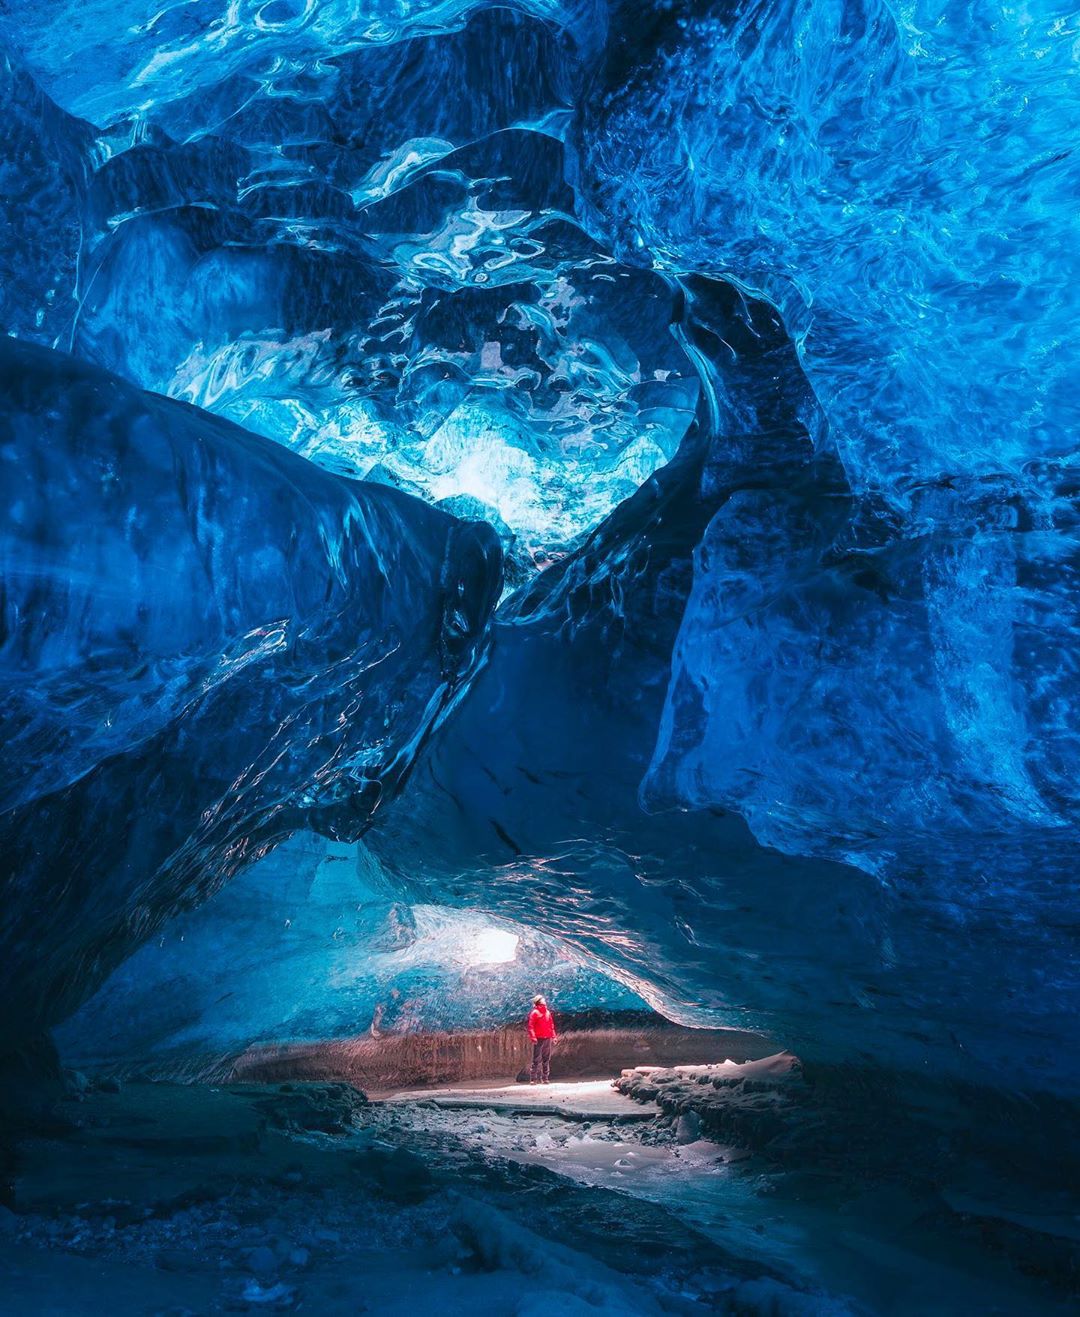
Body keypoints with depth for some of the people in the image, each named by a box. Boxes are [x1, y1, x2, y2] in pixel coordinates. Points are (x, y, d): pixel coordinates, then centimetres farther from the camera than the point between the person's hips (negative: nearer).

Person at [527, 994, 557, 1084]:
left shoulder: (548, 1012, 16)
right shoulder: (535, 1013, -5)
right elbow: (530, 1026, -11)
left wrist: (553, 1037, 12)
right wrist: (533, 1037, -20)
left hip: (548, 1039, 7)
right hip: (539, 1039, -7)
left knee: (546, 1060, 9)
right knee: (537, 1060, -8)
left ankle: (545, 1078, 15)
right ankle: (533, 1079, -5)